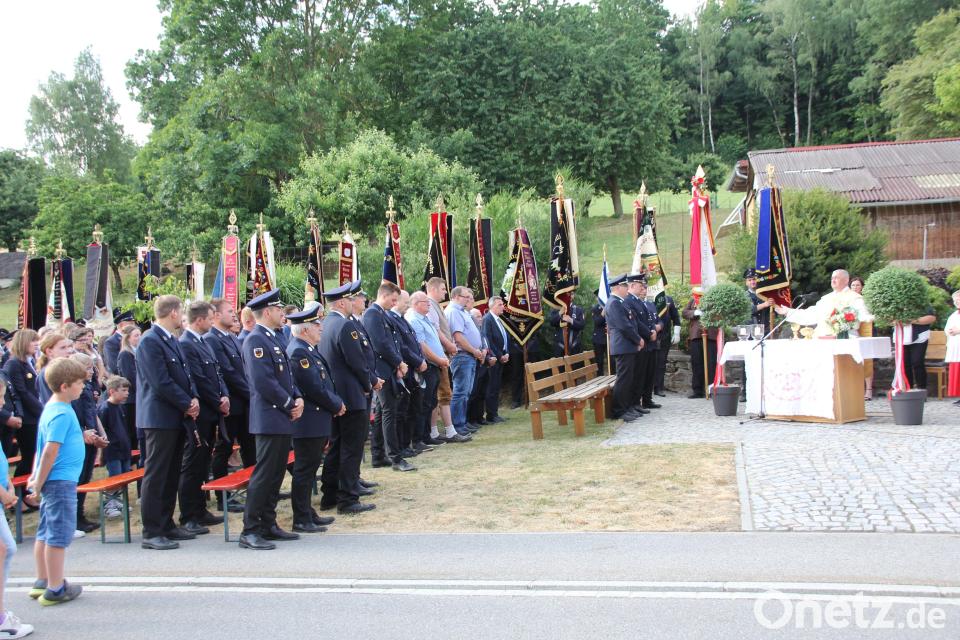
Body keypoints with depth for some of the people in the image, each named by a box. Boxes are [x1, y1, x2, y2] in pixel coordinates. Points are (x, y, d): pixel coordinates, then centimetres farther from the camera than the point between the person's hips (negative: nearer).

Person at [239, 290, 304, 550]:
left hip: (283, 419, 10)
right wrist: (290, 405, -14)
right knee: (264, 475, -6)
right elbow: (263, 382, -21)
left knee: (276, 475, 14)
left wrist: (298, 398, 3)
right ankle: (250, 531, 0)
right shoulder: (256, 340, -14)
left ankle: (268, 524, 22)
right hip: (269, 419, -10)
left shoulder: (274, 338, 16)